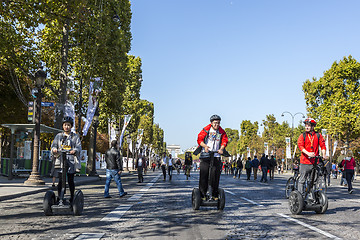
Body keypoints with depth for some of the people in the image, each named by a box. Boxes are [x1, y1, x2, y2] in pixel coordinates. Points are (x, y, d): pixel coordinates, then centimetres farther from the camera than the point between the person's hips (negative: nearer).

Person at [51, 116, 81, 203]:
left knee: (70, 180, 0)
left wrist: (75, 150, -22)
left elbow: (79, 147, 1)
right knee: (61, 181, -4)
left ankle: (72, 198, 9)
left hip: (71, 161, -1)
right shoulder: (58, 136, 18)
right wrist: (54, 149, -14)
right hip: (61, 160, 1)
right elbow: (54, 145, 10)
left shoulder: (75, 136, 12)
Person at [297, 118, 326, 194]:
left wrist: (323, 154, -11)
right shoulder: (302, 136, 4)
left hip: (315, 161, 2)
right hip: (305, 161, -1)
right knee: (302, 179, 0)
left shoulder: (318, 135, 9)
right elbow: (300, 146, -8)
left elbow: (322, 145, 6)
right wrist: (308, 153, -25)